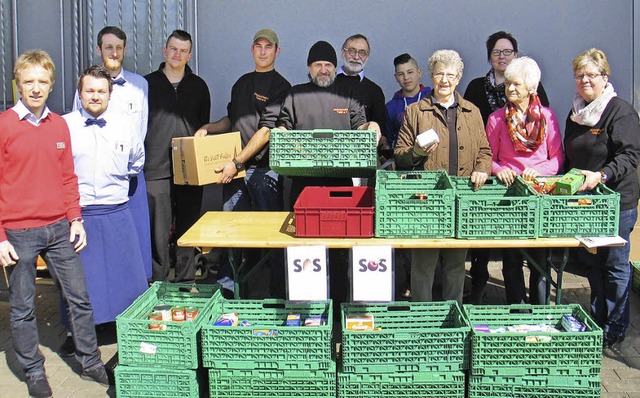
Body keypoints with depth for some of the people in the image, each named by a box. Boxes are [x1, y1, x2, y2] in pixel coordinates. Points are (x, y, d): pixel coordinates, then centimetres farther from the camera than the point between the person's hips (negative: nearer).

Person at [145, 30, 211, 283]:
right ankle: (159, 281, 7)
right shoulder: (148, 84, 7)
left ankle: (186, 280, 16)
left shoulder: (198, 86, 14)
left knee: (188, 228, 7)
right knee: (158, 229, -2)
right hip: (156, 169, -2)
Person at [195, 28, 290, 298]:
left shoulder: (280, 87, -4)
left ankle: (279, 291, 4)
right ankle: (227, 280, 20)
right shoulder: (242, 83, 18)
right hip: (235, 167, 7)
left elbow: (267, 132, -13)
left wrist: (238, 163, -17)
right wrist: (207, 128, 11)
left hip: (264, 167, -6)